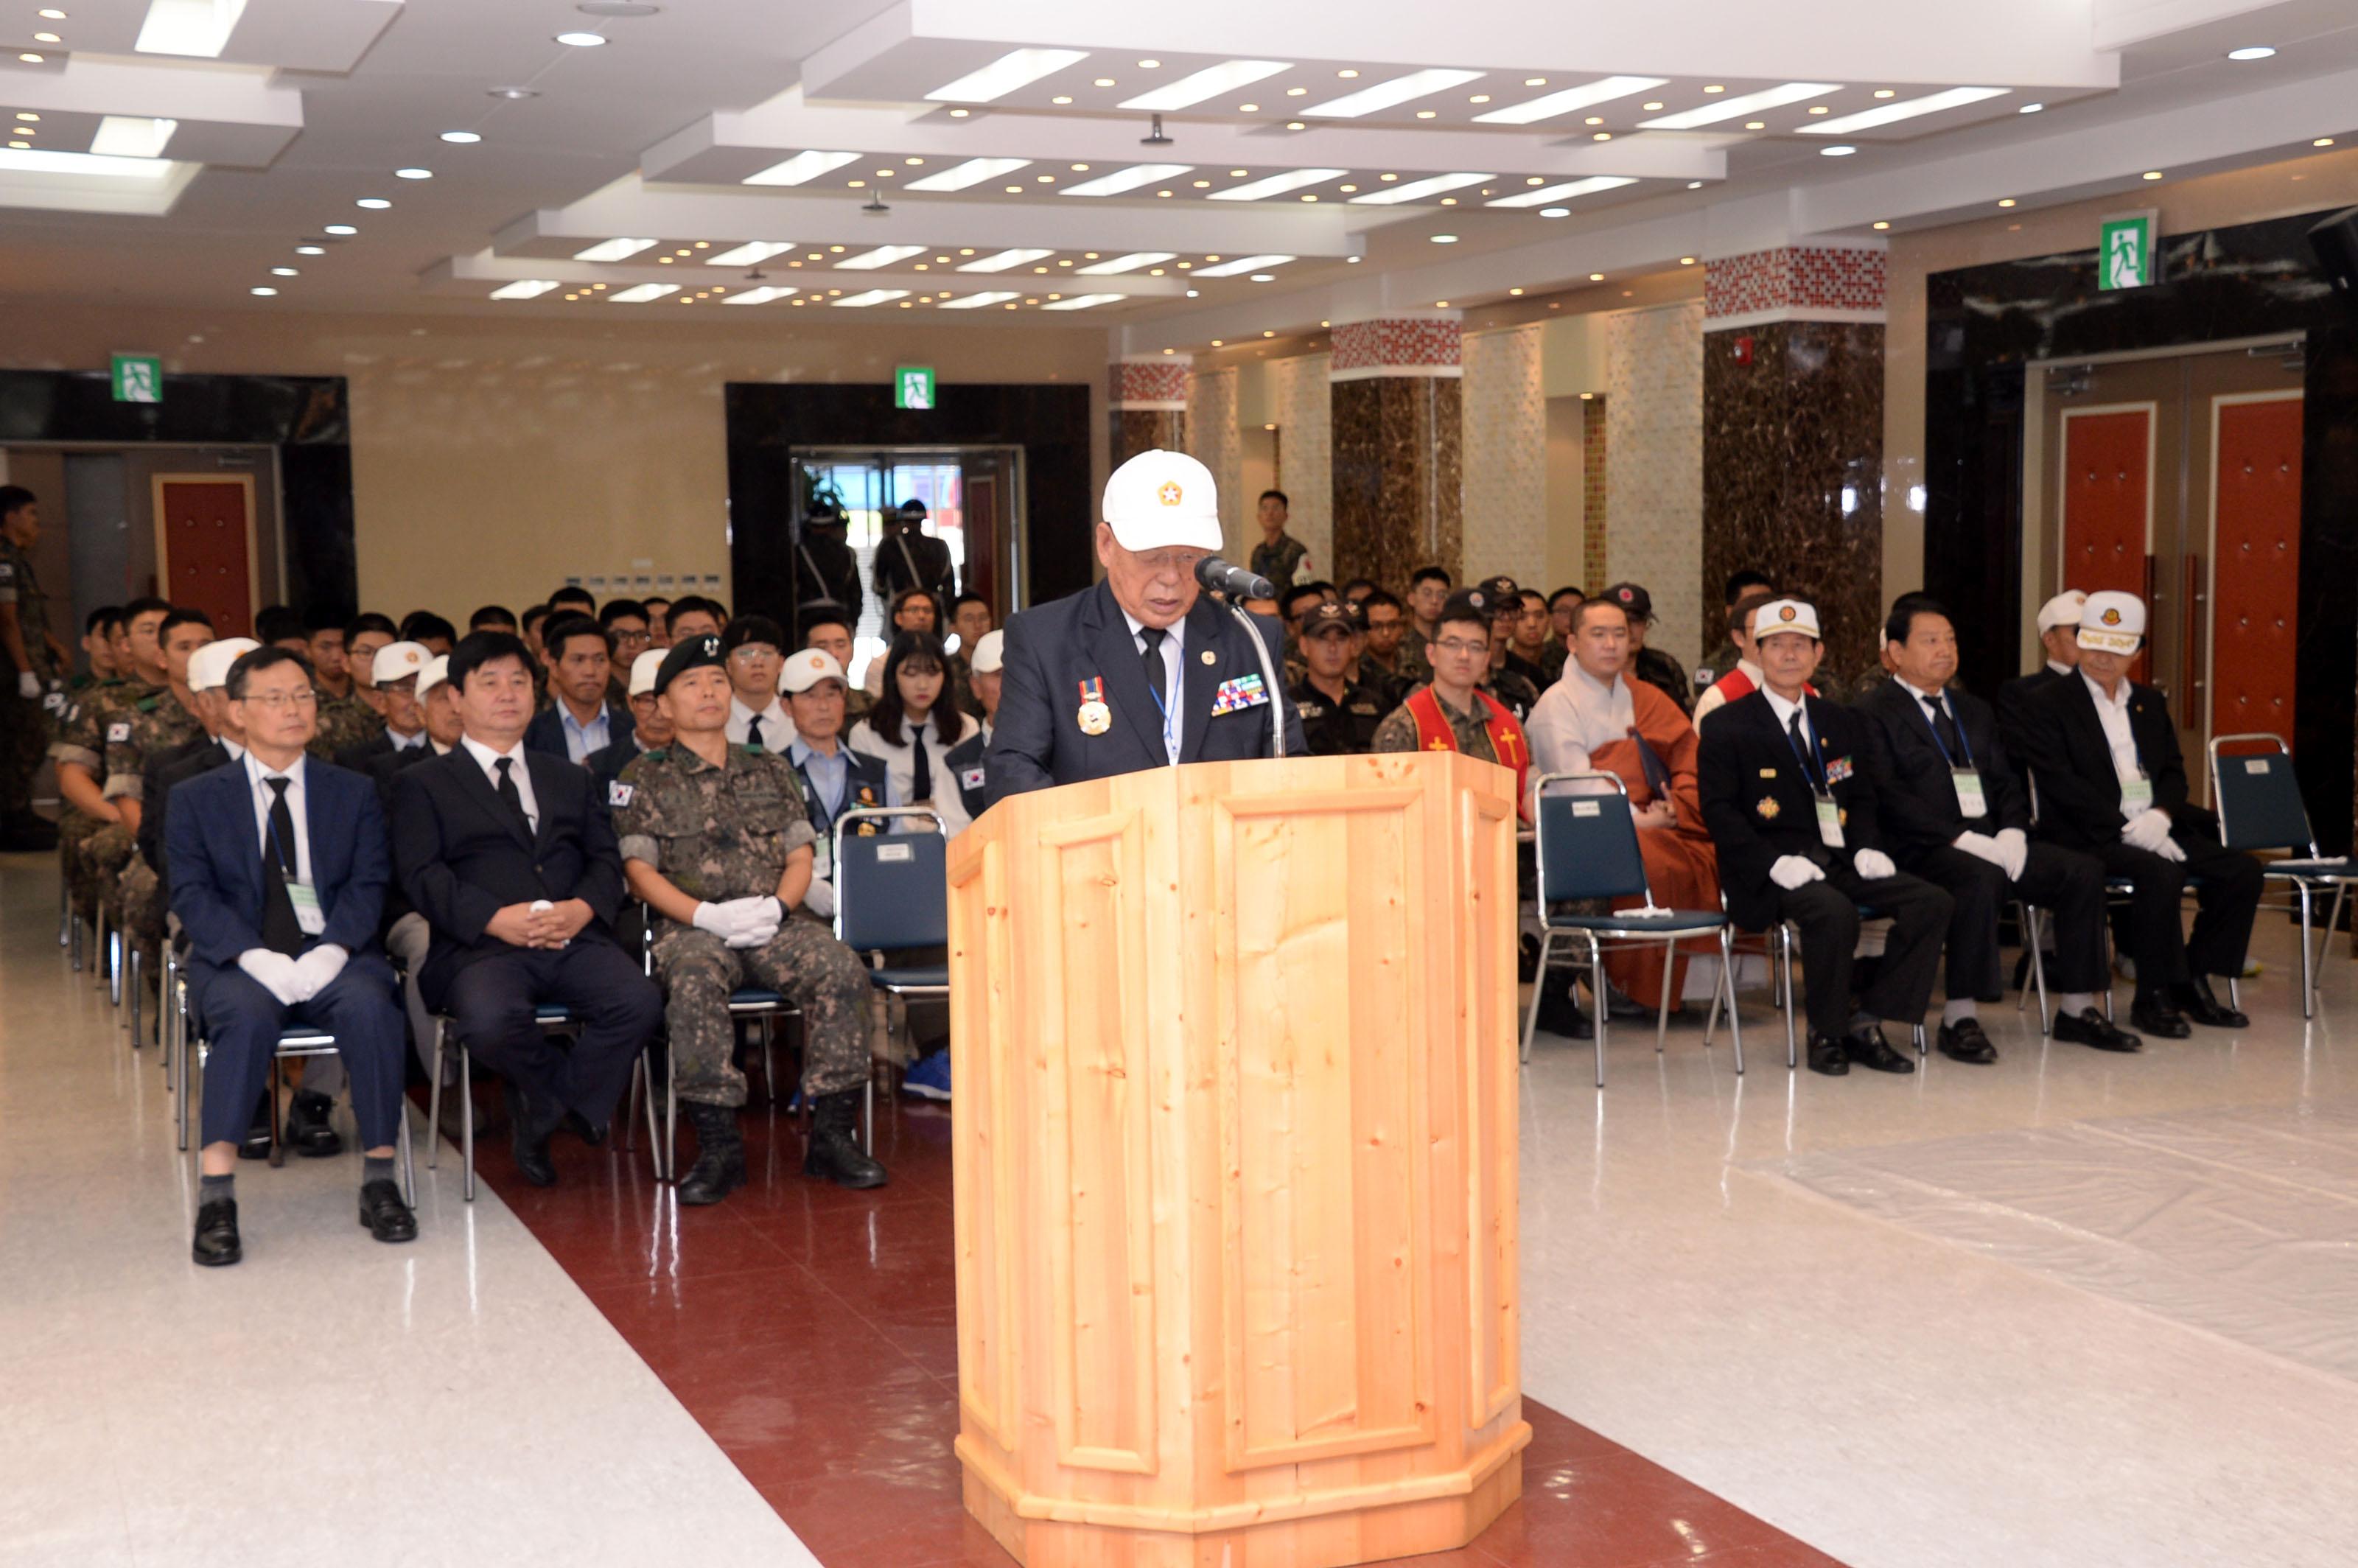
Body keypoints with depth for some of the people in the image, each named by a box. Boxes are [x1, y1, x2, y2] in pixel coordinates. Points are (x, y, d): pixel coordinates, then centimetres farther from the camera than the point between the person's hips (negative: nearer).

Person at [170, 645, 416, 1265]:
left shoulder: (354, 793, 15)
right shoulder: (197, 799, 12)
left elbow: (367, 885, 4)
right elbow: (192, 895, 0)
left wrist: (331, 952, -17)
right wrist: (255, 957, -18)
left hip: (331, 956, 1)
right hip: (239, 961, -1)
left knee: (370, 1004, -33)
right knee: (249, 1013, -36)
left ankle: (379, 1178, -24)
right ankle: (216, 1193, -36)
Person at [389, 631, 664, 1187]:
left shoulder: (569, 779, 27)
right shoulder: (424, 784, 14)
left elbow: (606, 860, 15)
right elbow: (422, 875, 0)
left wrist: (583, 908, -8)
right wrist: (496, 918, -16)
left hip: (574, 939, 3)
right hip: (480, 947, -3)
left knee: (639, 1002, -26)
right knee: (489, 1022, -36)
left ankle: (540, 1109, -2)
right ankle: (571, 1091, -3)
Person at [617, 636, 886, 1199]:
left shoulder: (771, 770, 22)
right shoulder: (644, 779, 13)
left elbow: (800, 858, 16)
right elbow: (639, 869, 3)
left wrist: (776, 907, -7)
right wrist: (707, 915, -13)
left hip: (774, 925, 3)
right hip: (692, 927, -2)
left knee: (842, 968, -28)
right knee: (694, 978, -38)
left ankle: (832, 1132, -22)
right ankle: (718, 1145, -33)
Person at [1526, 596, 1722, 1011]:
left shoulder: (1646, 698, 22)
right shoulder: (1556, 705, 3)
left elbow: (1688, 758, 14)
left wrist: (1678, 807, -6)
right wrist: (1637, 819, -14)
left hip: (1669, 826, 6)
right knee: (1651, 864, -36)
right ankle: (1640, 989, -22)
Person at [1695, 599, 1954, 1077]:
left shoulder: (1841, 724, 21)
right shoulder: (1727, 729, 3)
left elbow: (1862, 799, 22)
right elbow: (1719, 811, -6)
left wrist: (1868, 849, -1)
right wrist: (1775, 862, -20)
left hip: (1841, 860, 6)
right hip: (1773, 873, -6)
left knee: (1931, 903, -16)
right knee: (1834, 912, -36)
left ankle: (1866, 1023, -10)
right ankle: (1827, 1032, -13)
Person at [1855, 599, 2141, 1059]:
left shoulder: (1975, 712, 24)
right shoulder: (1874, 714, -1)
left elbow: (2007, 782, 18)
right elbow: (1889, 797, -12)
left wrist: (2012, 831, -5)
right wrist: (1962, 839, -20)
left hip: (1991, 843, 7)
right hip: (1923, 850, -7)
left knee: (2083, 871, -12)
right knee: (1980, 879, -37)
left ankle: (2076, 1009, -4)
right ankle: (1960, 1018, -29)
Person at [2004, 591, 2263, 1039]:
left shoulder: (2149, 703, 20)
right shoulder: (2045, 705, -2)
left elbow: (2174, 772, 16)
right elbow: (2061, 784, -12)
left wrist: (2161, 816, -8)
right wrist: (2126, 828, -19)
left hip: (2155, 829, 7)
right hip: (2089, 836, -7)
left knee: (2242, 869, -10)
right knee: (2160, 873, -33)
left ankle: (2192, 981, 2)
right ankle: (2153, 998, -18)